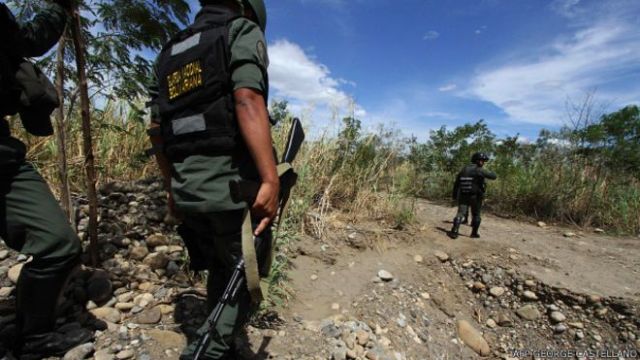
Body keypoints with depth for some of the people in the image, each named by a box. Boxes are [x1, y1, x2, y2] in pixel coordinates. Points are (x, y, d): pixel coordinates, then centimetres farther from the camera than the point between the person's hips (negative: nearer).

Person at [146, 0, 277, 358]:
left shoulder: (169, 52, 21)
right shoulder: (243, 30, 2)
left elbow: (157, 130, 17)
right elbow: (247, 101, -19)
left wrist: (172, 186, 23)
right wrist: (271, 179, -25)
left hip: (186, 191, 7)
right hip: (234, 187, -7)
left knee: (221, 272, 23)